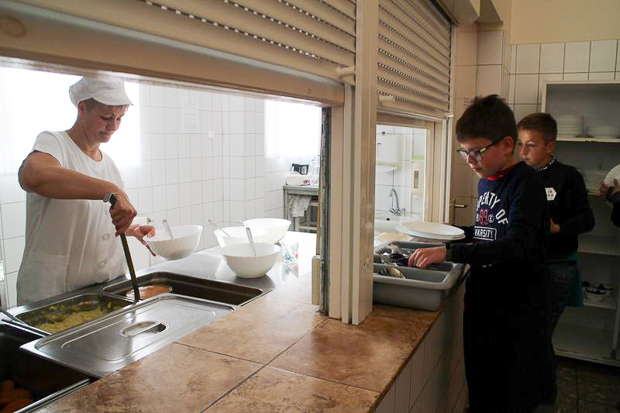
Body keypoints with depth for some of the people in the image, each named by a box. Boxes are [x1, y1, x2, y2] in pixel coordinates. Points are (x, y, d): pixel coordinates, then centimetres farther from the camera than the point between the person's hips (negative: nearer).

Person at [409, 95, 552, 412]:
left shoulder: (525, 183, -16)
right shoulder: (485, 181, 7)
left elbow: (517, 244, -30)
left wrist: (449, 252, -35)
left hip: (517, 313, -7)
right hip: (481, 303, 7)